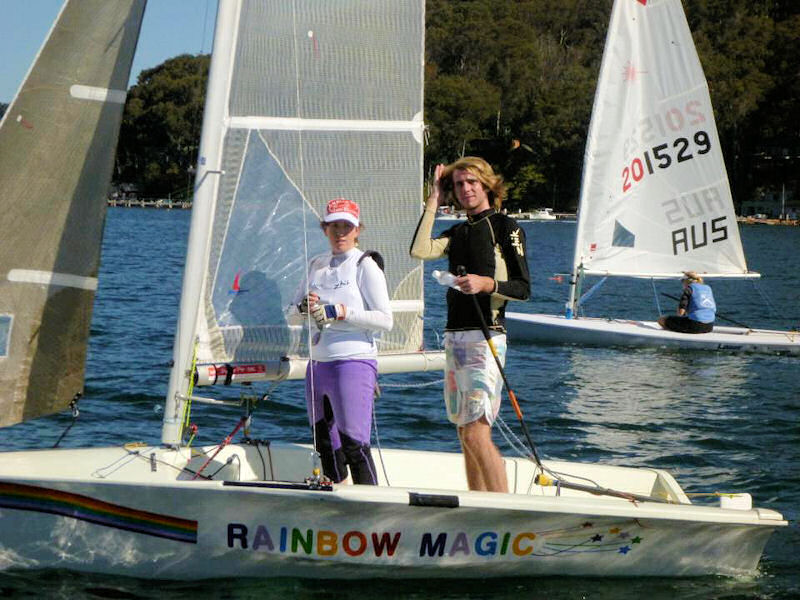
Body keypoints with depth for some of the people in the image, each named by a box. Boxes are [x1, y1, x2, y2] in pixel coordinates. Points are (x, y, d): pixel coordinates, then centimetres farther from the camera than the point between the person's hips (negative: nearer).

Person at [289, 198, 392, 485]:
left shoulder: (365, 265, -3)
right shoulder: (316, 265, 16)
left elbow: (385, 320, -9)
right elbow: (294, 309, 21)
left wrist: (341, 312, -18)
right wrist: (305, 307, -2)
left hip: (354, 362, -7)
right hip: (318, 363, 7)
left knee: (354, 445, -14)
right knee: (325, 445, 11)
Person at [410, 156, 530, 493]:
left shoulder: (505, 227, -1)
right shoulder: (459, 232, 18)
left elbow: (523, 289, -4)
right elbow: (420, 250, -2)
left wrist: (486, 283, -21)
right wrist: (434, 201, 4)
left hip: (485, 336, -7)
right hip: (454, 337, 8)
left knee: (476, 434, -16)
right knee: (464, 434, 8)